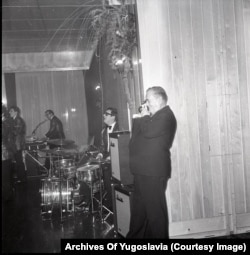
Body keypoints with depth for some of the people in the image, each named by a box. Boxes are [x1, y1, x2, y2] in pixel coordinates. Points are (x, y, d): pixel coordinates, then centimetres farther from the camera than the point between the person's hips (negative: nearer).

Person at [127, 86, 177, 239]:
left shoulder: (166, 116, -11)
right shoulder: (155, 117, 21)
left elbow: (148, 132, -22)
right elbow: (138, 134, 20)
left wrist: (143, 117, -8)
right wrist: (144, 118, 7)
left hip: (153, 171, -10)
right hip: (144, 170, 11)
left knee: (155, 210, -3)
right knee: (139, 209, 18)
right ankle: (135, 236, 29)